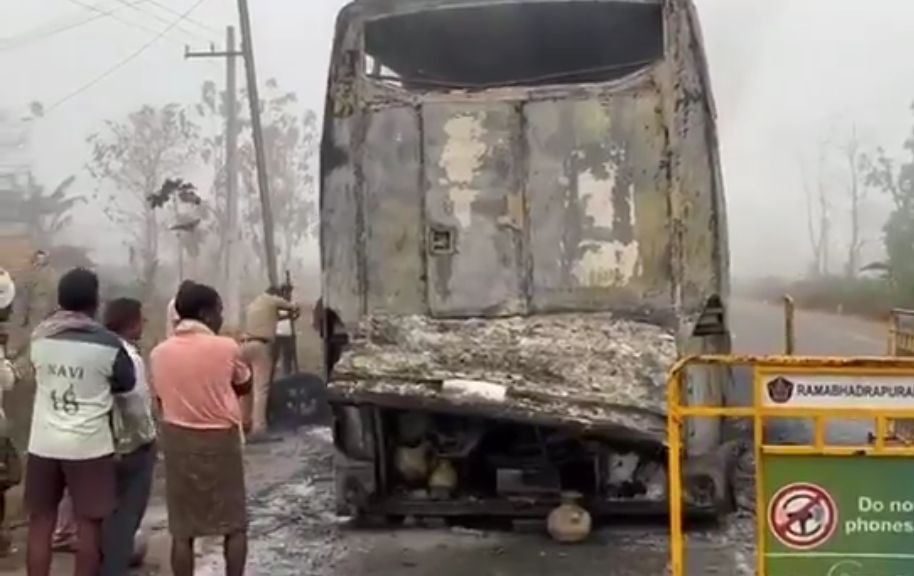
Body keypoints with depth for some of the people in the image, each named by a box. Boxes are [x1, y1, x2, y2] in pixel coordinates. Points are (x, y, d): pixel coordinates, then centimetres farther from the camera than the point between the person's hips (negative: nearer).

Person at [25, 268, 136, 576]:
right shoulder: (107, 343, -10)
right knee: (88, 524, 6)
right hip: (89, 444, -3)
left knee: (40, 522, 11)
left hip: (44, 443, 3)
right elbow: (127, 383, 3)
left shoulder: (39, 337, 1)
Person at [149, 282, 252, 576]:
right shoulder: (226, 347, -10)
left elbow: (161, 398, 9)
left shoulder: (159, 353, -1)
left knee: (182, 530, 8)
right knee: (234, 524, 12)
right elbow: (244, 386, 6)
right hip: (220, 440, -3)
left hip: (177, 440, 3)